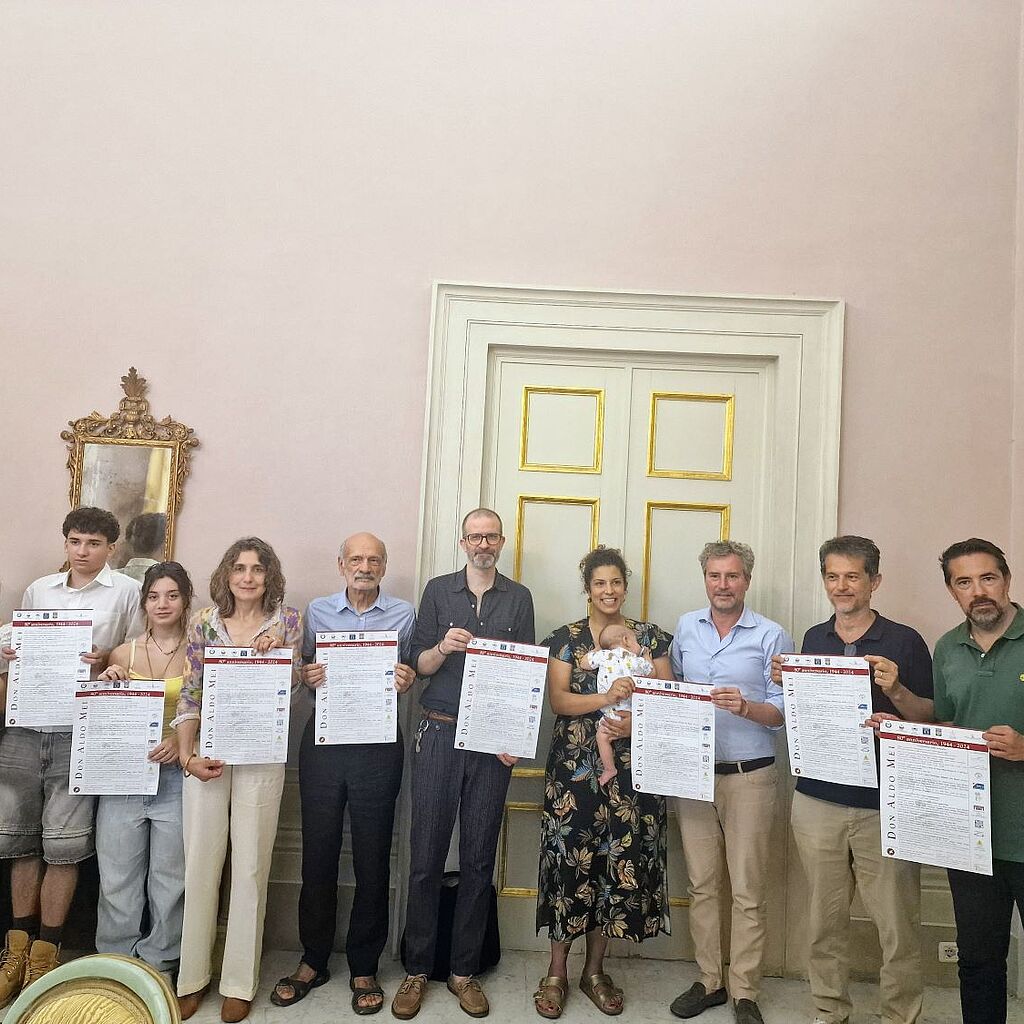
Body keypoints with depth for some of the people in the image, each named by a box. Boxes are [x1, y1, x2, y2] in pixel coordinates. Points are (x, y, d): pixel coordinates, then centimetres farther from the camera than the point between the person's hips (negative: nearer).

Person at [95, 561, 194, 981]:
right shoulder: (122, 654, 6)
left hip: (175, 775, -2)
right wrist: (107, 684, -5)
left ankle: (159, 965, 23)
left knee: (169, 878, 6)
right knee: (117, 878, 7)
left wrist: (182, 742, -18)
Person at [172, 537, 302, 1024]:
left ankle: (239, 982, 19)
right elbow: (189, 693, 4)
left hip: (261, 755, -1)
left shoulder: (287, 619, 2)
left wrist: (273, 651, -17)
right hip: (207, 751, 1)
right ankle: (192, 976, 23)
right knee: (200, 862, 6)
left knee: (250, 866, 5)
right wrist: (186, 754, -5)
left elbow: (292, 683, 1)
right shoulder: (205, 621, 4)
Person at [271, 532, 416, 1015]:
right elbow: (304, 669, 12)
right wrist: (306, 676, -10)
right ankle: (313, 960, 27)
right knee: (318, 852, 8)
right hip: (324, 738, 1)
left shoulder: (404, 614, 4)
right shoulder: (317, 611, 8)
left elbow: (413, 673, 8)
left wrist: (408, 680, -13)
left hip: (379, 742, -1)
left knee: (372, 857, 7)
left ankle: (364, 967, 23)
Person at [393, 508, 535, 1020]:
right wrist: (444, 647, -16)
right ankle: (417, 969, 17)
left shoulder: (518, 598, 8)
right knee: (426, 854, 2)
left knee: (479, 857, 7)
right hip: (440, 734, 0)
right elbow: (418, 665, 5)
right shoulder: (438, 590, 6)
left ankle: (464, 970, 20)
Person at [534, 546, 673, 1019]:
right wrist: (607, 697, -21)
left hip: (632, 764, 2)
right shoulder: (565, 638, 3)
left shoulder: (650, 637, 8)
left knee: (620, 860, 5)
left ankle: (594, 970, 24)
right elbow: (557, 699, -6)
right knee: (570, 859, -1)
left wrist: (634, 720, -14)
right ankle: (556, 973, 16)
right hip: (575, 764, -1)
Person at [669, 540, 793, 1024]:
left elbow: (784, 711, -6)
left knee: (747, 891, 3)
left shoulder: (771, 636, -4)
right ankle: (709, 980, 26)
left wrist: (745, 707, -24)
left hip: (749, 776, -3)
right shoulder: (686, 627, 8)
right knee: (701, 884, 12)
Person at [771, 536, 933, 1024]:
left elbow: (932, 719, -2)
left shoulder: (904, 641, -4)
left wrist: (895, 691, -20)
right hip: (817, 799, 3)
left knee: (897, 924, 3)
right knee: (824, 918, 12)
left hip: (885, 805, -3)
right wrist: (784, 684, -3)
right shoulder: (813, 639, 8)